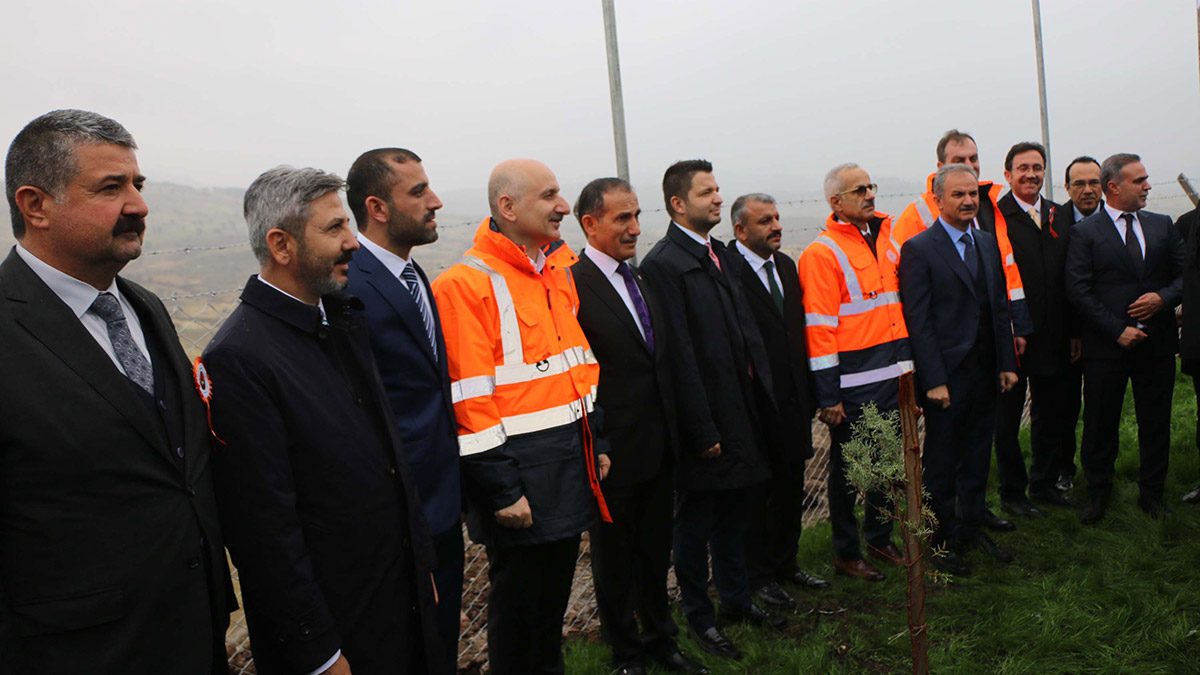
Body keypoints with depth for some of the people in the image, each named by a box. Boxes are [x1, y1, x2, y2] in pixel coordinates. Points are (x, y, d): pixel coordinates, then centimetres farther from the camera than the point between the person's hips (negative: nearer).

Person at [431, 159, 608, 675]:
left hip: (572, 459, 8)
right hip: (518, 465, -8)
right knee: (518, 598, 8)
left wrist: (595, 441, 15)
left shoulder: (558, 270, 11)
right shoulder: (466, 285, -15)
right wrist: (501, 491, -17)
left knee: (556, 587, 21)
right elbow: (469, 400, -18)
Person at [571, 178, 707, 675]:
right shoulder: (572, 285, -17)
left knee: (656, 548, 21)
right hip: (614, 451, -7)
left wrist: (672, 429, 12)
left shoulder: (642, 278, 8)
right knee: (615, 555, 13)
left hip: (659, 445, 7)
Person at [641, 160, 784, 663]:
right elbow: (679, 355, -19)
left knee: (734, 513, 22)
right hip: (705, 421, -8)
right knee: (695, 522, 9)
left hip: (740, 413, 9)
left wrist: (763, 392, 10)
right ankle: (700, 617, 25)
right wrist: (703, 430, -19)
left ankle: (737, 599, 39)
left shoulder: (719, 254, 12)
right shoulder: (663, 264, -16)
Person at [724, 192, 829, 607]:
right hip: (756, 401, -8)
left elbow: (797, 327, 15)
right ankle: (758, 574, 22)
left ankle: (786, 562, 35)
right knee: (758, 490, 6)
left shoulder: (786, 266, 11)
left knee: (791, 484, 18)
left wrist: (807, 386, 10)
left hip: (793, 398, 8)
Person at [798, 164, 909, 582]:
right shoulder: (822, 253, -11)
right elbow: (819, 328, -14)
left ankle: (879, 538, 36)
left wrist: (907, 366, 14)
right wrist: (827, 396, -16)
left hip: (893, 374, 7)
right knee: (848, 467, 6)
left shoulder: (884, 238, 13)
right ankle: (845, 553, 21)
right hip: (854, 379, -7)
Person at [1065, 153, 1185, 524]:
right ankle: (1098, 493, 22)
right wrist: (1117, 330, -14)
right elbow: (1079, 291, -10)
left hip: (1157, 341, 4)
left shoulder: (1162, 226, 10)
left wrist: (1164, 297, -10)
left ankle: (1152, 492, 28)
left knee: (1156, 422, 11)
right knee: (1100, 424, 6)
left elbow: (1184, 274, 11)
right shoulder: (1085, 232, -4)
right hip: (1106, 347, -4)